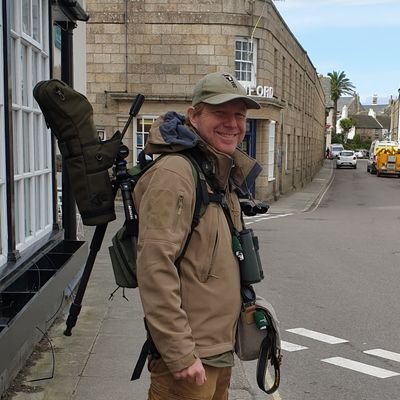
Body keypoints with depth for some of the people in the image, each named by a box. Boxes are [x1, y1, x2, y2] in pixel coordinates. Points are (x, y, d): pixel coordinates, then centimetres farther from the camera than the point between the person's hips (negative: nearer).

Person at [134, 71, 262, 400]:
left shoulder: (225, 175, 11)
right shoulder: (174, 174, -18)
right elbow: (155, 267, -24)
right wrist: (180, 354, -23)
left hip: (221, 349, 9)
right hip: (189, 358, -9)